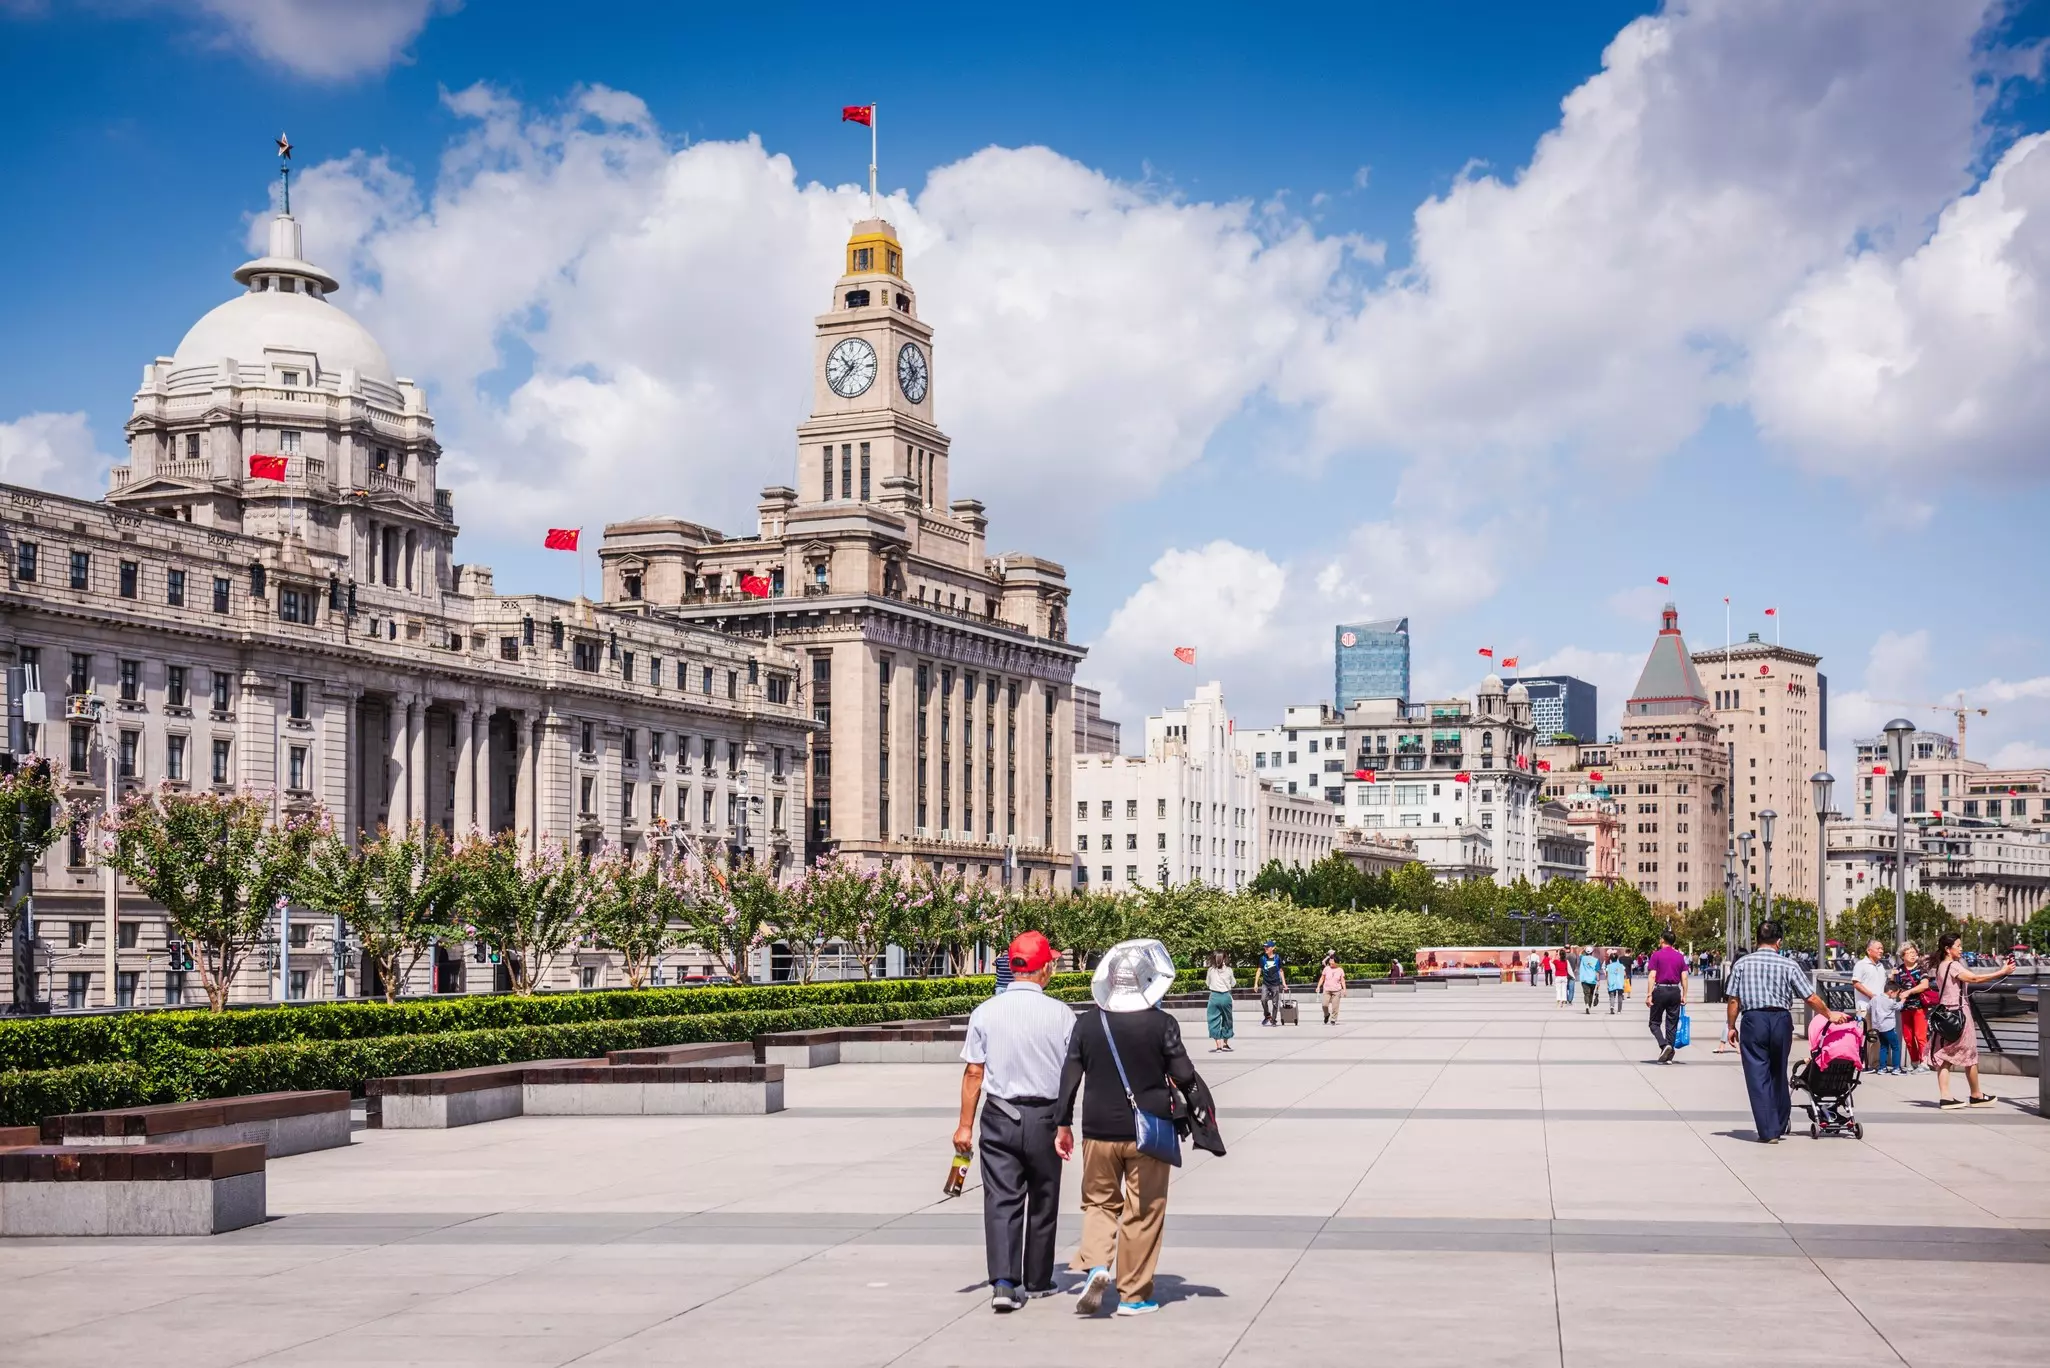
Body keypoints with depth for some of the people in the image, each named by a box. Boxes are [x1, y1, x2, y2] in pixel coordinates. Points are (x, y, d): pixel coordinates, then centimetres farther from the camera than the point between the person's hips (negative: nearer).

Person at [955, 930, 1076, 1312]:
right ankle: (1037, 1281, 26)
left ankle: (1003, 1283, -12)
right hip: (1044, 1115, 0)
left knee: (1000, 1199, 1)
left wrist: (965, 1124, 5)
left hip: (999, 1114, 1)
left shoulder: (985, 1012, -4)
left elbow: (973, 1073, -2)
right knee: (1041, 1201, 15)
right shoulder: (1060, 1014, -8)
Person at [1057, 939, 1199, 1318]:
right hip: (1148, 1131, -2)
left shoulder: (1087, 1024, -1)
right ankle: (1133, 1294, 11)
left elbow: (1069, 1076, 2)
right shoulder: (1162, 1024, -10)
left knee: (1099, 1202, 17)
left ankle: (1094, 1265, -6)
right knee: (1142, 1212, 7)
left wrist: (1064, 1124, 11)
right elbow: (1184, 1076, -8)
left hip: (1099, 1130, 2)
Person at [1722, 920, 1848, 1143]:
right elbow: (1811, 997, 1)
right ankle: (1781, 1124, 31)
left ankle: (1768, 1131, -2)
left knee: (1758, 1075, 2)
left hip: (1753, 1020, -1)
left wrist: (1732, 1027, 10)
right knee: (1778, 1073, 19)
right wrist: (1829, 1015, 16)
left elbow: (1734, 1000, -1)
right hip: (1781, 1020, 1)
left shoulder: (1742, 964, 0)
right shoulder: (1789, 965, -1)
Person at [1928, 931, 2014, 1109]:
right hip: (1958, 1013, -8)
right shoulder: (1953, 966, -15)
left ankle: (1945, 1097, -2)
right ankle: (1975, 1095, 16)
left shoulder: (1941, 966, 13)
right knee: (1969, 1054, 6)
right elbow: (1975, 978, -23)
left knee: (1944, 1057, 2)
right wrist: (2002, 972, -21)